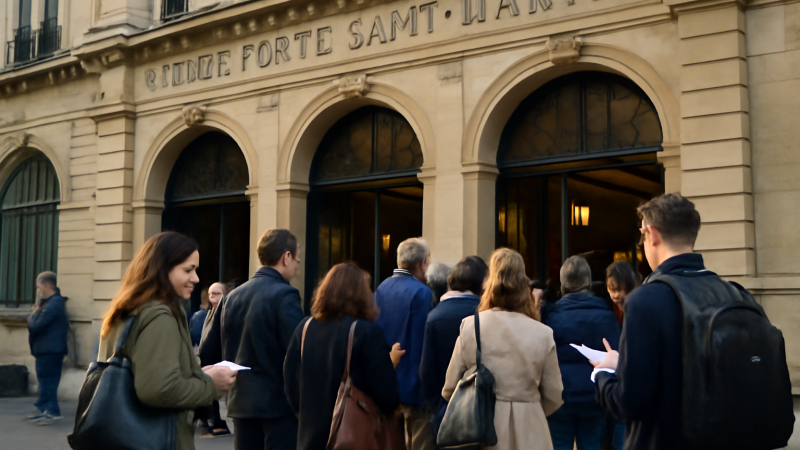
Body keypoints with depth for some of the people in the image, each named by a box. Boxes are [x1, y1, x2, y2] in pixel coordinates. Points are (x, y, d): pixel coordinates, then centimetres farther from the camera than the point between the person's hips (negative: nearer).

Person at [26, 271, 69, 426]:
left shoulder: (53, 304, -19)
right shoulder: (53, 301, 16)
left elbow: (36, 326, -21)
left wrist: (34, 313, -4)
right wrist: (36, 313, 1)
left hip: (50, 349, -11)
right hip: (46, 348, 11)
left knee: (47, 380, -6)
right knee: (45, 380, 16)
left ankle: (52, 412, -3)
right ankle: (42, 408, 23)